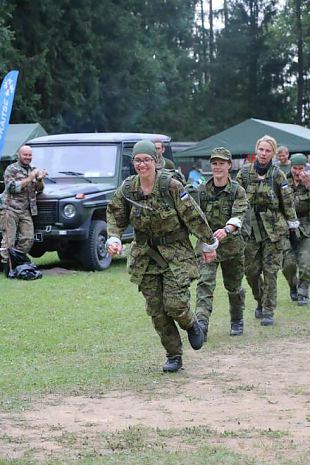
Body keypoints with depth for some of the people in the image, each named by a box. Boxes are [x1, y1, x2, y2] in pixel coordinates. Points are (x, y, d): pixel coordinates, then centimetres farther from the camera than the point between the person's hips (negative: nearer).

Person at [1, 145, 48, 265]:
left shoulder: (32, 170, 17)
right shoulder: (11, 169, -2)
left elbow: (39, 189, 16)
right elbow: (13, 187, -15)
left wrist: (39, 180, -5)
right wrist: (29, 178, -17)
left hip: (26, 211, 6)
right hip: (11, 209, -6)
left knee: (28, 239, -4)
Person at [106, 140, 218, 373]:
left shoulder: (171, 186, -15)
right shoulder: (127, 189, -4)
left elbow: (194, 216, -8)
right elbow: (115, 216, 7)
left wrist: (208, 244, 0)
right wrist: (113, 239, -11)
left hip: (176, 253, -4)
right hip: (146, 256, 4)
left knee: (175, 304, -15)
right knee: (156, 309, 2)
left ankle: (192, 325, 21)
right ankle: (174, 356, 15)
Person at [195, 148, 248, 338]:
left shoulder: (237, 191, -7)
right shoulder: (202, 190, 0)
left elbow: (239, 216, -21)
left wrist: (226, 230, -39)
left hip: (232, 245, 0)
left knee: (234, 286, 14)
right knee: (205, 283, -16)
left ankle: (237, 321, 36)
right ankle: (201, 323, -25)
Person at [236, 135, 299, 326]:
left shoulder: (278, 175, -5)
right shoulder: (245, 172, 1)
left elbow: (287, 201, 0)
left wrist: (292, 222, 1)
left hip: (274, 228, -2)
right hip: (251, 227, 2)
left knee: (270, 271, -3)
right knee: (251, 270, 5)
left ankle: (268, 311, 4)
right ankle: (261, 302, 30)